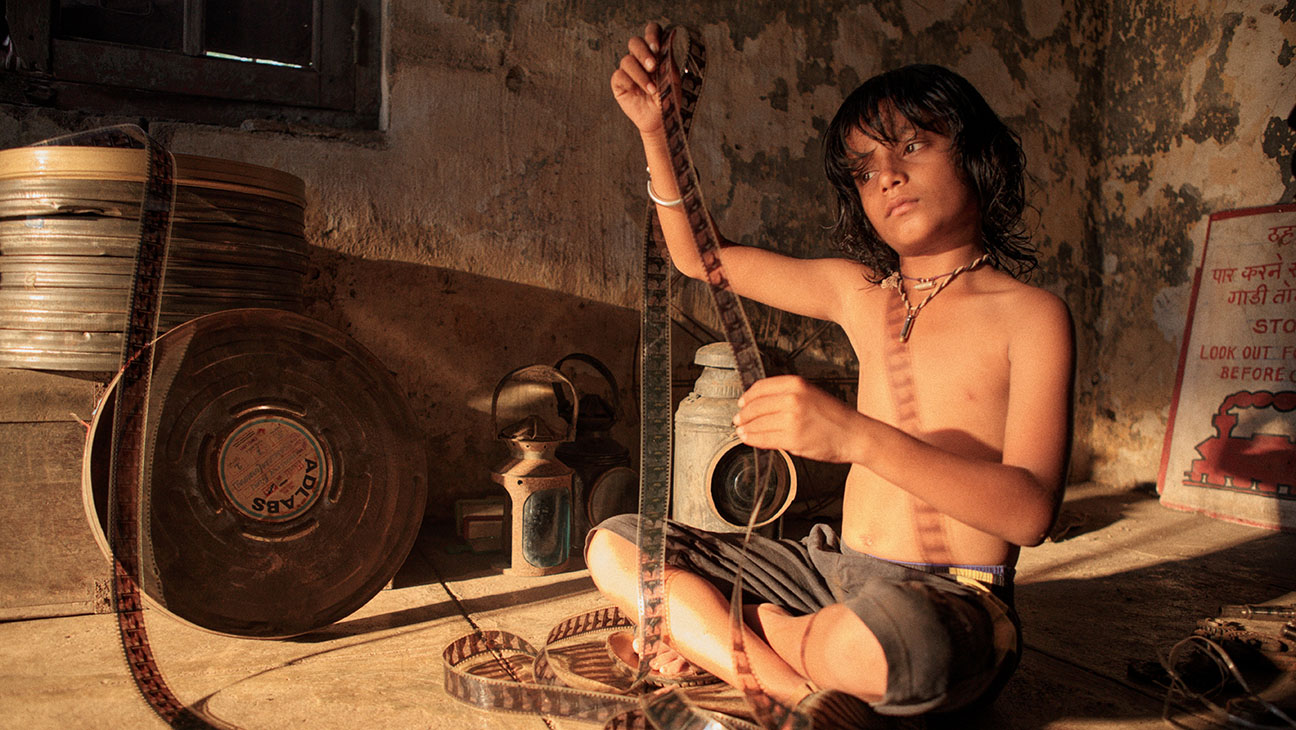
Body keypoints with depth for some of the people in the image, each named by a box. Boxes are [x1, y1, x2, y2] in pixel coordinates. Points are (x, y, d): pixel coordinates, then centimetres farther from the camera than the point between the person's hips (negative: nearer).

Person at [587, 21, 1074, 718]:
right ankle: (804, 691, -12)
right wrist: (657, 130, 1)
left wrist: (855, 435, -31)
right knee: (613, 543, -2)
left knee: (877, 636, -42)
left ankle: (742, 628, -8)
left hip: (954, 601, -5)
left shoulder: (1031, 314, -6)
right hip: (835, 572, 6)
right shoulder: (860, 291, 9)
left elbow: (1031, 511, -19)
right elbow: (699, 257, 15)